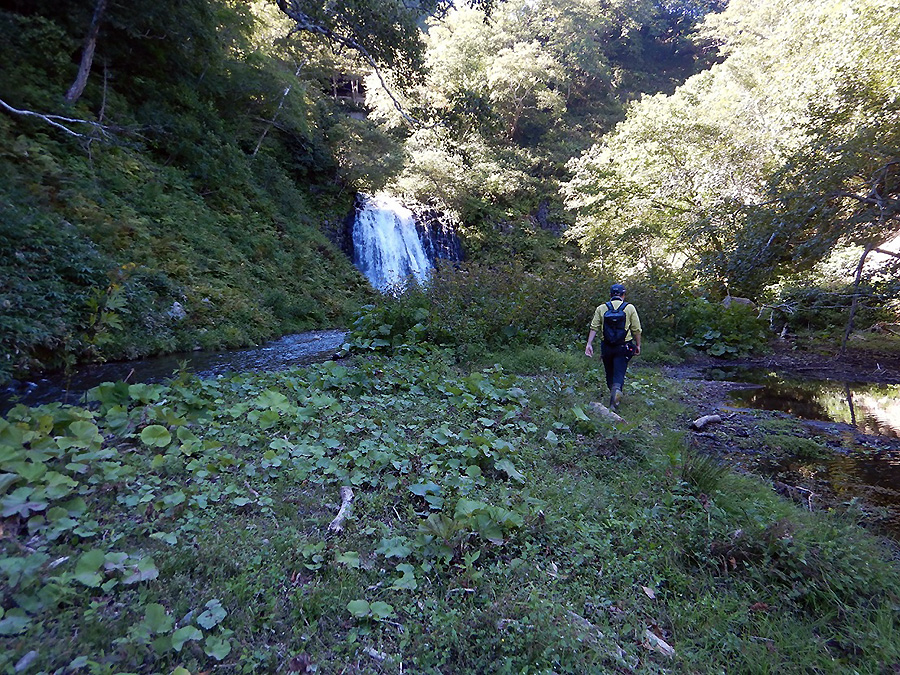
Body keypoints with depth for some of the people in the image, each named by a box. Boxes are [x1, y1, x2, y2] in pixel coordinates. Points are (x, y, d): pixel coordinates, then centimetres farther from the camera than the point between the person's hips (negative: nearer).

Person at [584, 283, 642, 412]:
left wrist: (589, 344, -2)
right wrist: (638, 345, 9)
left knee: (609, 373, 17)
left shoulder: (601, 308, 3)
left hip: (607, 347, 2)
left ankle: (613, 391, 31)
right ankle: (617, 389, -29)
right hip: (623, 347, -2)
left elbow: (594, 328, -3)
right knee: (619, 373, -3)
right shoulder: (630, 308, -1)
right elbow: (636, 329, -1)